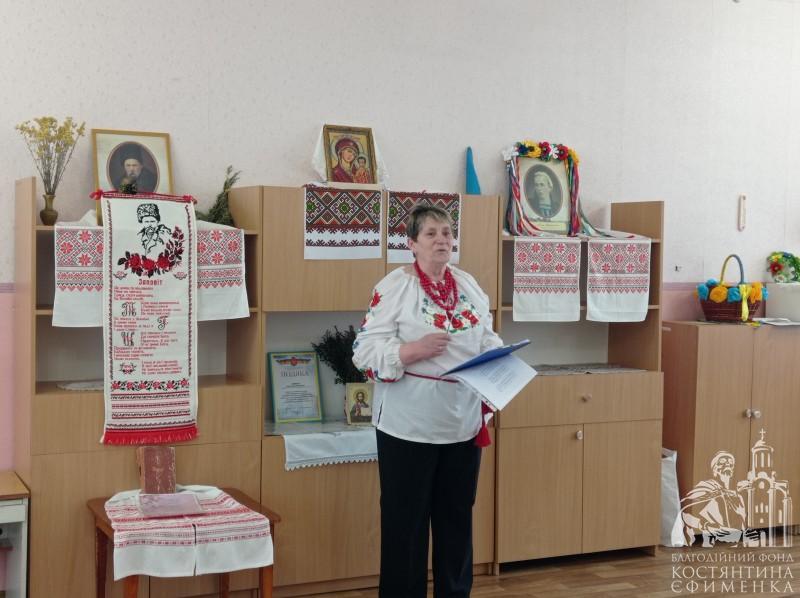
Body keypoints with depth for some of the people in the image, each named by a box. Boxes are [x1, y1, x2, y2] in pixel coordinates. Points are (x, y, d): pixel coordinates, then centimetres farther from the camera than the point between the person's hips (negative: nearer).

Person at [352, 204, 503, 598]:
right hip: (410, 425, -6)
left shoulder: (469, 286, 11)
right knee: (406, 521, 3)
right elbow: (365, 350, -12)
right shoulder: (394, 286, -7)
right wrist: (412, 351, -25)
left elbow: (487, 340, 17)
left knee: (457, 518, 15)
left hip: (463, 423, 6)